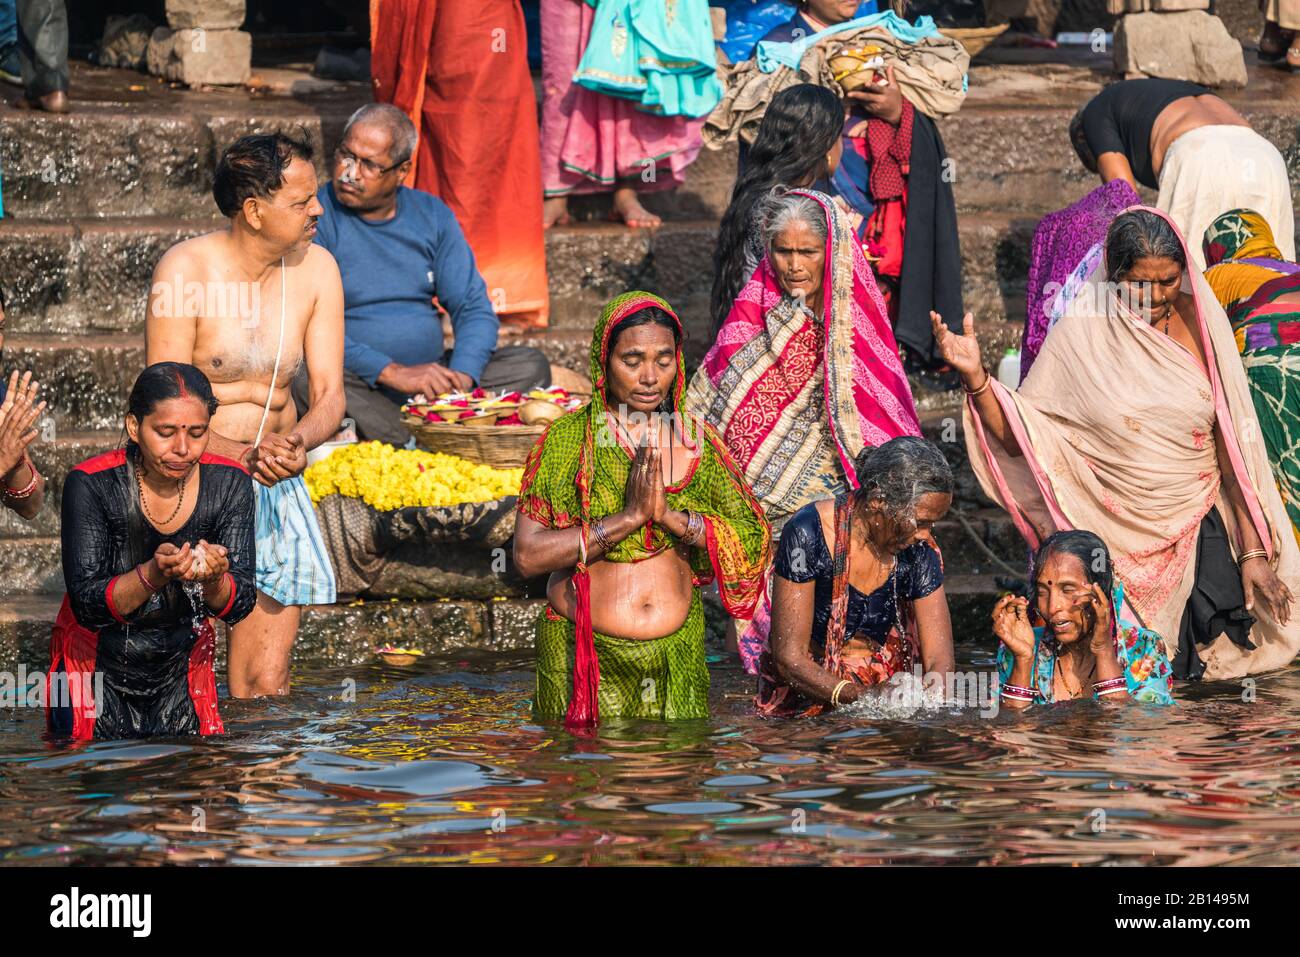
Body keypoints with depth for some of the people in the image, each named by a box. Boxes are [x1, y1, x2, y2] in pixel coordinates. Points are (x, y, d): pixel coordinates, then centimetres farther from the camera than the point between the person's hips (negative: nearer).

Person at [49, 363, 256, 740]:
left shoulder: (228, 483, -12)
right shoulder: (91, 484, -20)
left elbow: (238, 606, -14)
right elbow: (87, 606, -24)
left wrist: (213, 579, -37)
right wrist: (153, 575, -42)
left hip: (181, 671, 2)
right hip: (98, 670, -2)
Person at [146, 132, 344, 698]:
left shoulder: (316, 269, -1)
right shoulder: (185, 268, -15)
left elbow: (329, 395, -1)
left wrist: (300, 441, -24)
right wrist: (246, 455, -31)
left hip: (275, 483, 4)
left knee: (266, 687, -1)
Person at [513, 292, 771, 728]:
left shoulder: (695, 439, 3)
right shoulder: (566, 440, -7)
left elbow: (753, 540, -3)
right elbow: (527, 556, -15)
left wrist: (670, 516, -18)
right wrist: (628, 518, -21)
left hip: (678, 656, 3)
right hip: (583, 655, -3)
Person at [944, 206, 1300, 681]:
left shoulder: (1200, 326, 0)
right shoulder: (1080, 336, -5)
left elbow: (1233, 448, 2)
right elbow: (1017, 437, -7)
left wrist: (1253, 552, -1)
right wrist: (975, 376, -24)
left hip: (1196, 535, 2)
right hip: (1112, 537, -2)